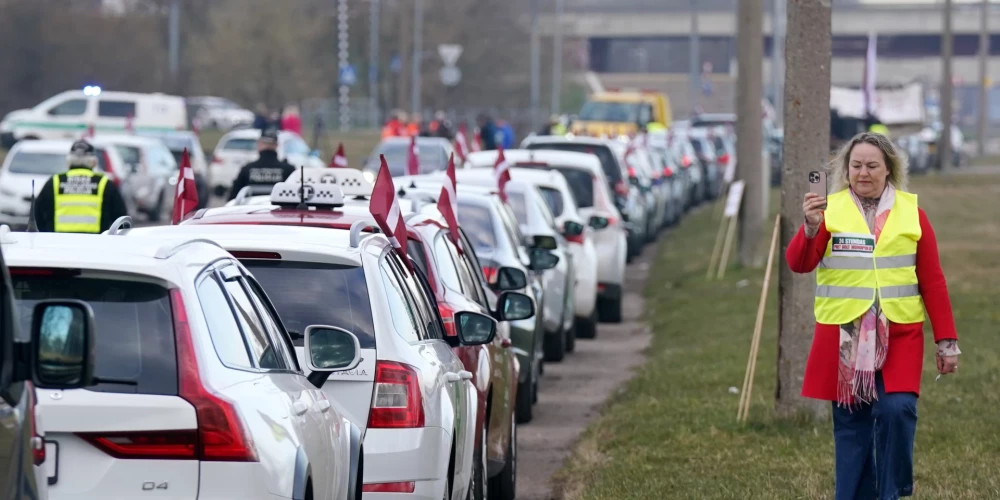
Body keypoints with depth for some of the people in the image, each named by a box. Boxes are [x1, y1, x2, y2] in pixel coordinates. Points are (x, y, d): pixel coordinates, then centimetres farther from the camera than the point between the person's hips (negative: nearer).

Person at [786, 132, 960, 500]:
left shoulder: (912, 213, 5)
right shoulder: (830, 210, 2)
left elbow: (933, 281, 6)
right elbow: (798, 264, -10)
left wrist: (946, 341, 4)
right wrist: (810, 227, -29)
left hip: (899, 335, 0)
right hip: (844, 335, 0)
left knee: (897, 410, -14)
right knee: (851, 421, 3)